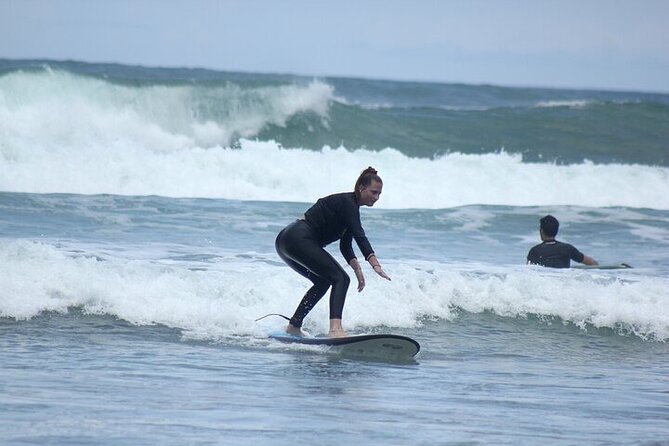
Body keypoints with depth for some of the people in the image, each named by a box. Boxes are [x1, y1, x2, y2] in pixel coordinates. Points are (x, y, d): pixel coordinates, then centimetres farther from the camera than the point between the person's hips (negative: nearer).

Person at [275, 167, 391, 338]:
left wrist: (357, 269, 7)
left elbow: (345, 245, 21)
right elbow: (360, 237, -23)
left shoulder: (351, 207, 20)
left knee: (323, 281, 25)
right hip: (299, 239, -11)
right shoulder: (347, 203, -10)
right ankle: (335, 328, -33)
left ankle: (293, 326, 28)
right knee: (340, 278, -16)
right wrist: (376, 265, -30)